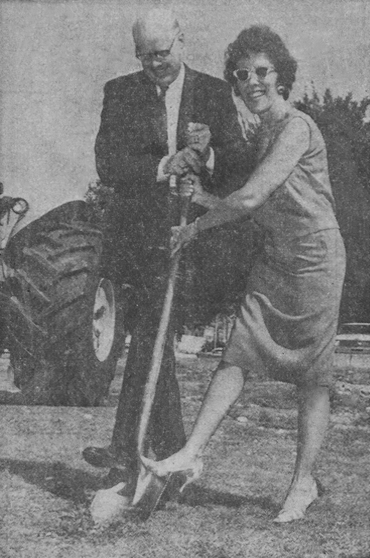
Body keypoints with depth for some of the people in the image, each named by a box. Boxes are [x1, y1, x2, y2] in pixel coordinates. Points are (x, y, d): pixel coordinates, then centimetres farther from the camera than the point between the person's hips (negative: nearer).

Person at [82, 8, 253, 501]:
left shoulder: (214, 93, 7)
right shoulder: (120, 92, 6)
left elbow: (239, 166, 1)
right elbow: (107, 165, -6)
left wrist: (207, 155, -20)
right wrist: (165, 166, -19)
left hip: (193, 232, -1)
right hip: (138, 233, 1)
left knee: (149, 339, -3)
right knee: (153, 338, 5)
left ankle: (129, 452, 9)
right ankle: (172, 453, 16)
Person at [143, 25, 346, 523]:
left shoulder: (297, 128, -17)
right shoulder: (263, 133, 12)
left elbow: (250, 199, -23)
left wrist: (196, 228, -9)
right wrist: (200, 194, 5)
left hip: (317, 260, -8)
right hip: (274, 260, 8)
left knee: (312, 377, 2)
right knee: (236, 355, -2)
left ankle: (304, 482, 12)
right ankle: (190, 455, -4)